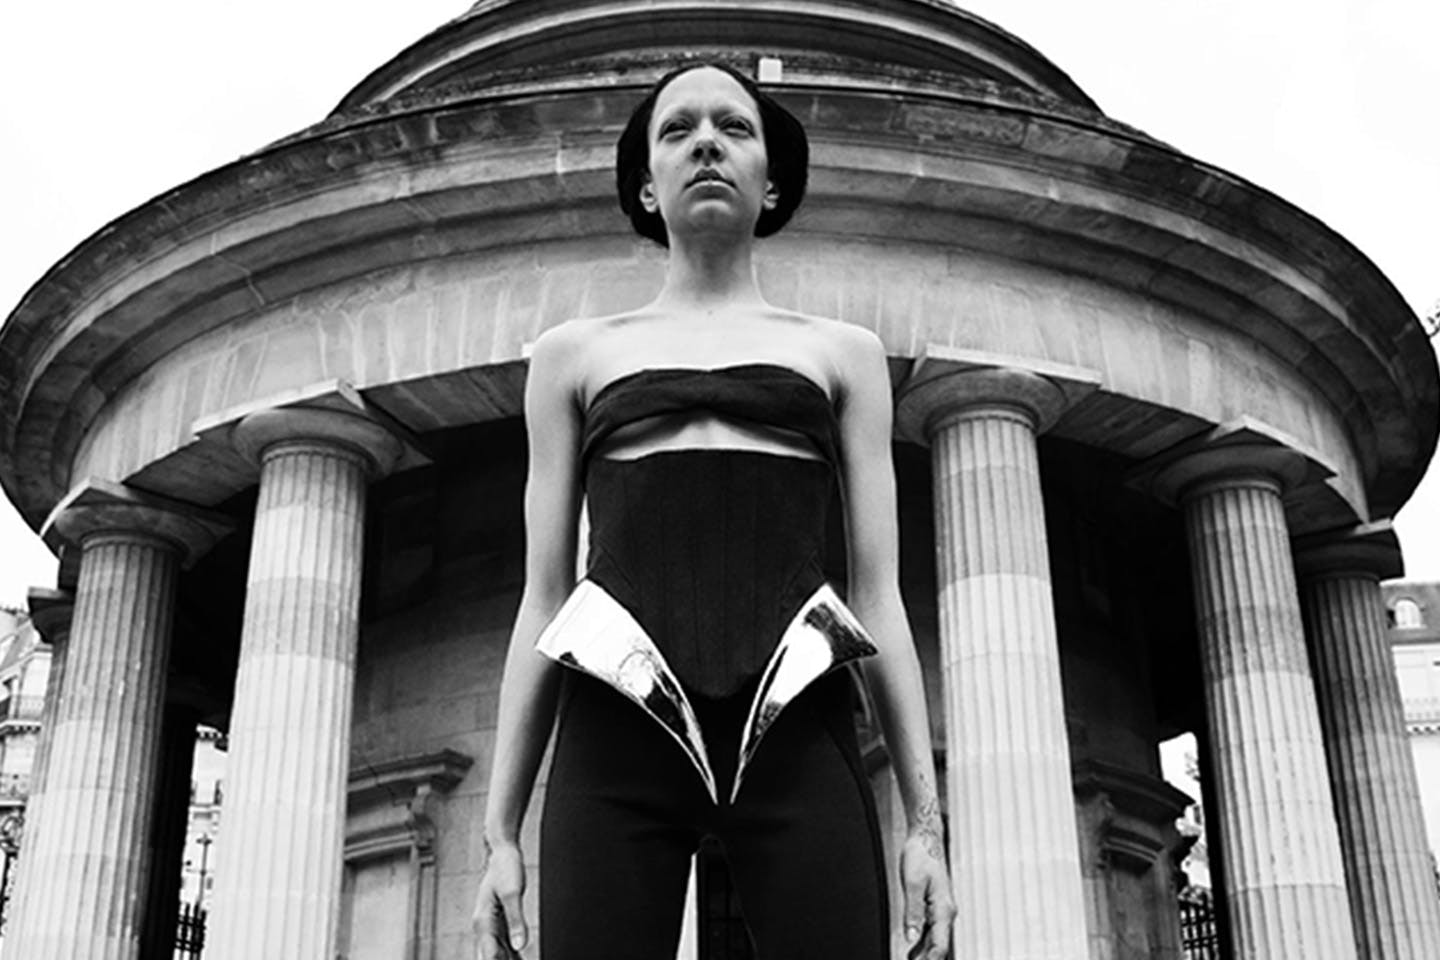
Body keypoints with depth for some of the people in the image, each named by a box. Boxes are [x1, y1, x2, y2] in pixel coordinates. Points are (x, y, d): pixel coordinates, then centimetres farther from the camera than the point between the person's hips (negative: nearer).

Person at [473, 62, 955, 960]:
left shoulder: (844, 353, 19)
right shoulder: (574, 354, 19)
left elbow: (879, 596, 13)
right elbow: (542, 602, 14)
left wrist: (926, 821, 4)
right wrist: (501, 832, 7)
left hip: (796, 731, 0)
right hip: (617, 732, 0)